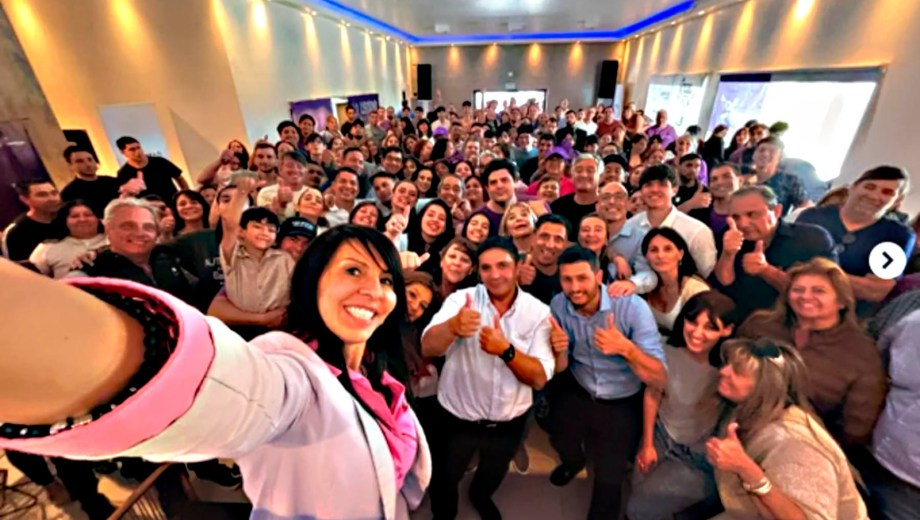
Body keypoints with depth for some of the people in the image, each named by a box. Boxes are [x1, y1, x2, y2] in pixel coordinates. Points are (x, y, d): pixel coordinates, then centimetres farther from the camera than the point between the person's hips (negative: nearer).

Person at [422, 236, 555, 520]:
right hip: (457, 418, -2)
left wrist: (506, 350, -38)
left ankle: (480, 497, 65)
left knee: (493, 476, 31)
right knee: (444, 483, 23)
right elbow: (428, 348, -32)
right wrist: (454, 326, -53)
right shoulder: (461, 299, -19)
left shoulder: (538, 312, -14)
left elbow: (540, 378, -19)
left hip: (509, 422, 2)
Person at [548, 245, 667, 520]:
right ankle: (574, 461, 34)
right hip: (578, 393, 2)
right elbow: (559, 368, -7)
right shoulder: (558, 305, -16)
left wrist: (626, 348, -44)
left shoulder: (632, 306, -26)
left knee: (610, 477, 8)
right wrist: (559, 349, -30)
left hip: (622, 403, -2)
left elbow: (660, 378, -25)